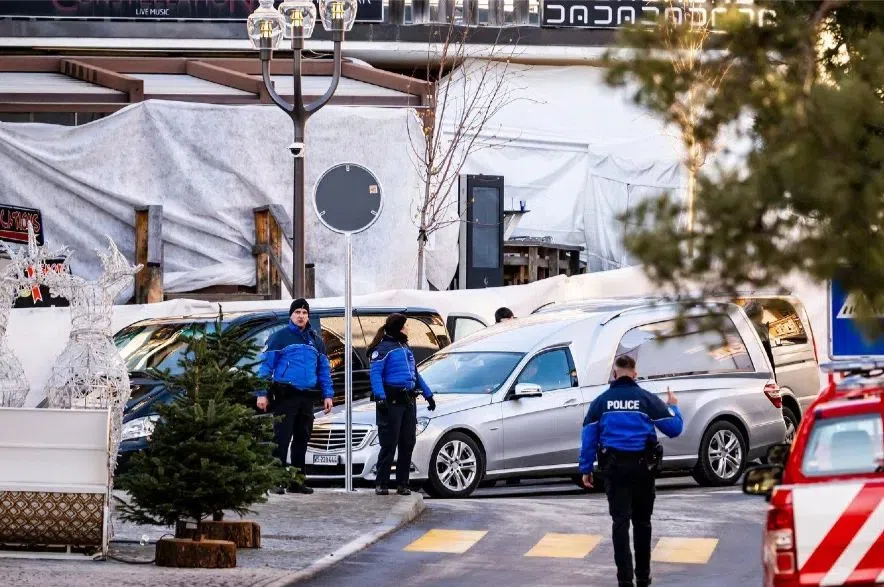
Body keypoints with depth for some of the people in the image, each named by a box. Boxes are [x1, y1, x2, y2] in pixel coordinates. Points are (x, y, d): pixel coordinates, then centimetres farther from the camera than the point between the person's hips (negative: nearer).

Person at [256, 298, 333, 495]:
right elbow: (266, 366, -3)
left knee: (302, 439, 9)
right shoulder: (279, 337, 1)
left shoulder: (316, 340, 16)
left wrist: (327, 395, 9)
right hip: (285, 396, -5)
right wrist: (262, 394, -10)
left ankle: (297, 482, 15)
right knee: (281, 438, -8)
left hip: (307, 397, 5)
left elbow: (324, 369, 19)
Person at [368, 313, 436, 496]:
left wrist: (428, 395, 27)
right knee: (389, 444, -8)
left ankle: (403, 484, 12)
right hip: (391, 401, -8)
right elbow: (375, 374, -15)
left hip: (408, 401, 8)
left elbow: (416, 374, 28)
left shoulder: (405, 347, 20)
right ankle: (382, 484, -3)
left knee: (407, 443, 6)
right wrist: (380, 397, -26)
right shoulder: (383, 348, -6)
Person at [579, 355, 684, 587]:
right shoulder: (647, 399, -3)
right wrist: (672, 406, 19)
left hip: (614, 467, 0)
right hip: (642, 466, 0)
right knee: (642, 522, 13)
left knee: (620, 522, -1)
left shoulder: (601, 402, 1)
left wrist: (586, 468, 7)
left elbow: (589, 436, 1)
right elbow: (674, 428, 0)